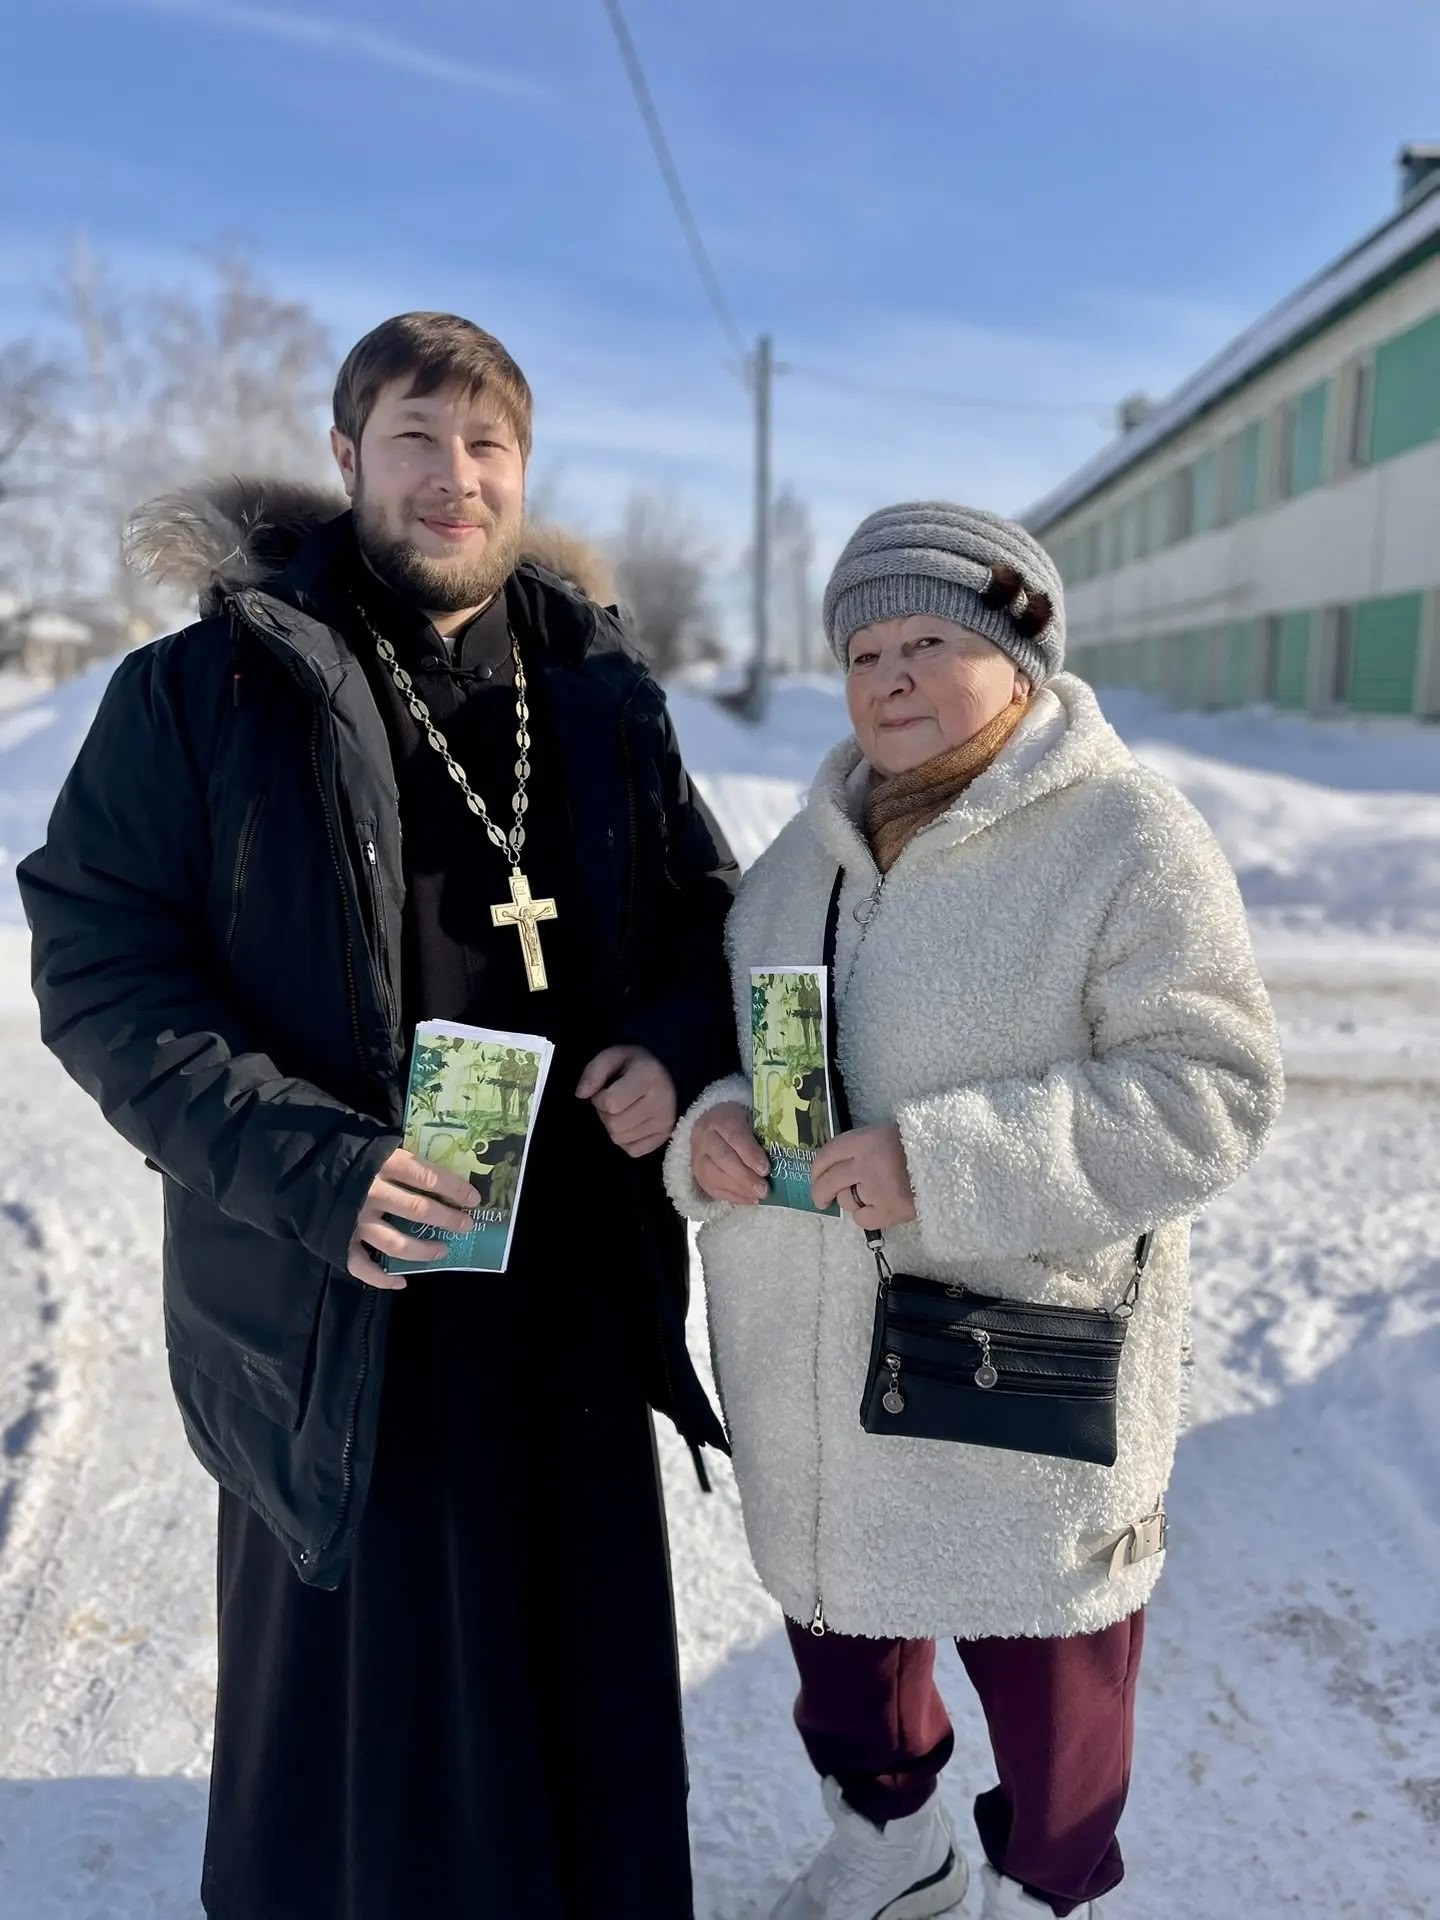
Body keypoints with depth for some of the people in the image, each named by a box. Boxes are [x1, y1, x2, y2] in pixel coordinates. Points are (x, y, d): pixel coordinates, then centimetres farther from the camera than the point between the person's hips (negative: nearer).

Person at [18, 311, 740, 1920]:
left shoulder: (600, 694, 6)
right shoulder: (207, 691, -6)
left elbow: (702, 904, 14)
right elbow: (98, 972, -8)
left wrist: (674, 1049, -7)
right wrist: (306, 1166, -21)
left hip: (578, 1279, 4)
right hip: (343, 1289, -3)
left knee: (581, 1643, 20)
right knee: (365, 1672, 13)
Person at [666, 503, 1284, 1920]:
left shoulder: (1127, 838, -13)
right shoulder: (815, 840, 7)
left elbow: (1211, 1088, -18)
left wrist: (950, 1161, -27)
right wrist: (707, 1123, -10)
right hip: (807, 1369, 6)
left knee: (1041, 1655, 17)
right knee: (838, 1599, 25)